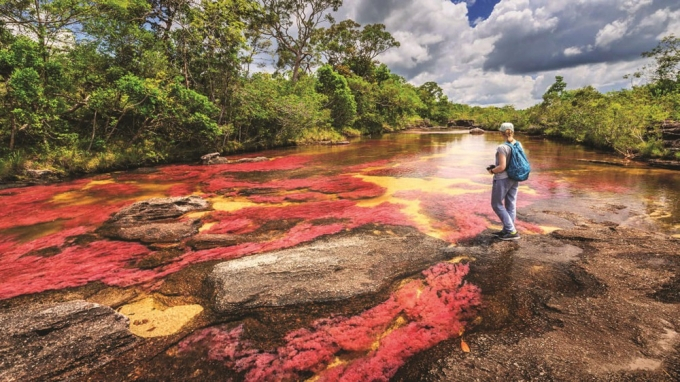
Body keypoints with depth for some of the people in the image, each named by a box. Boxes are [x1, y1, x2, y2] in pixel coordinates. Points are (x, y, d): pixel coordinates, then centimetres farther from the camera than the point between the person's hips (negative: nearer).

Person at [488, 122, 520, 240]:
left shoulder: (502, 147, -20)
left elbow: (502, 167, -24)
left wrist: (492, 170, -4)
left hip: (502, 179, -8)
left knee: (497, 204, 5)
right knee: (511, 205, 13)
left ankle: (512, 231, 4)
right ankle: (507, 230, 23)